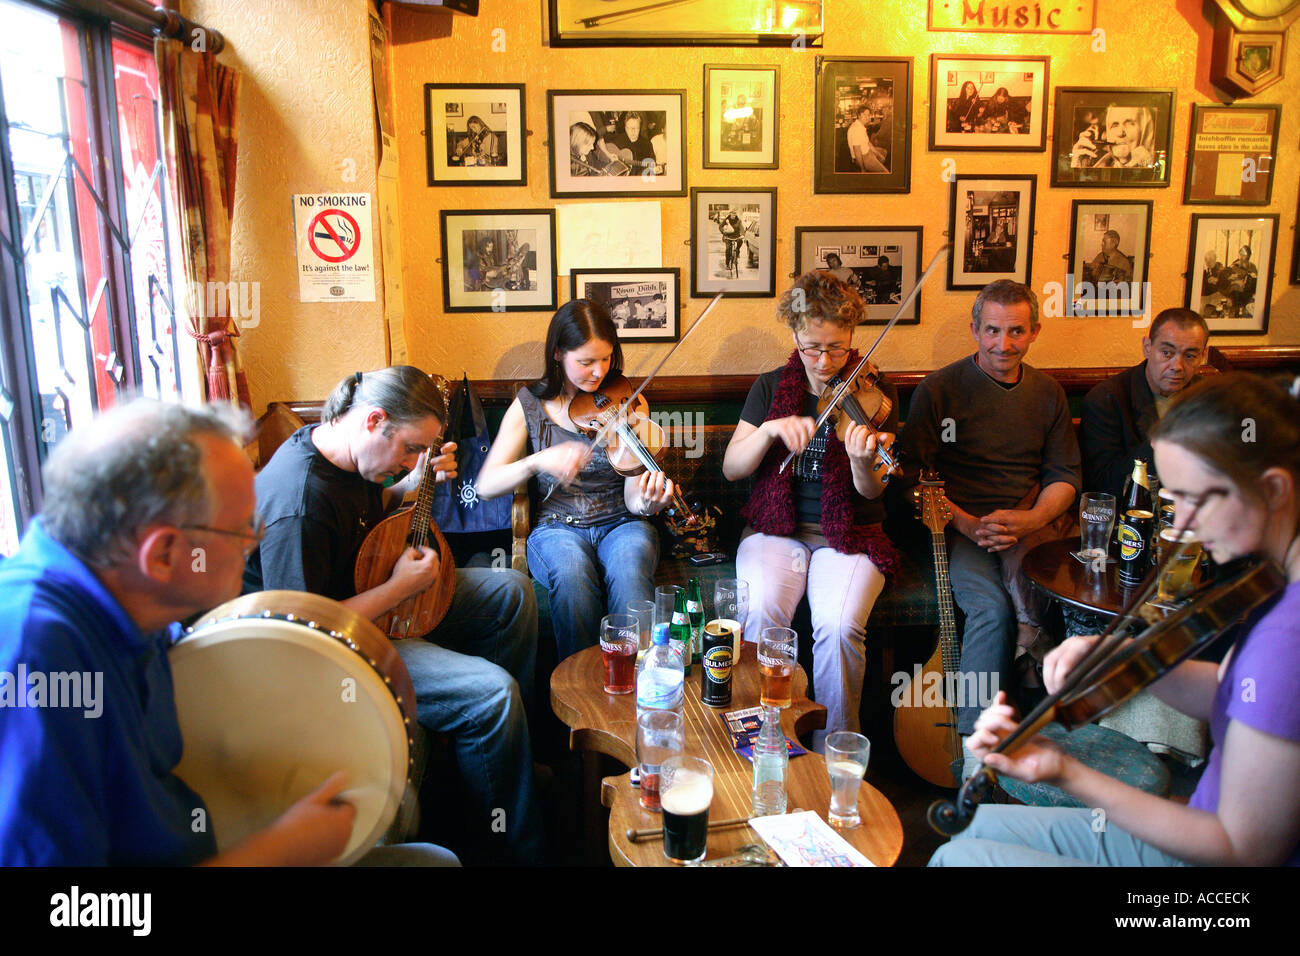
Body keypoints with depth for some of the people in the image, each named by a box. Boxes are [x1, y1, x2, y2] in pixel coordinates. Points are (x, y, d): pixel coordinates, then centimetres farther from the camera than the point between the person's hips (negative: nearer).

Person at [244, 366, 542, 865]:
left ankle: (513, 743, 24)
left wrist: (415, 483, 1)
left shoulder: (345, 453, -2)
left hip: (372, 595, 11)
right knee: (492, 692, -24)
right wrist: (400, 587, -24)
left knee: (512, 591, 10)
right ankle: (515, 847, -2)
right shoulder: (299, 503, -32)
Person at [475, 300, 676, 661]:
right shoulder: (530, 405, 1)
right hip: (557, 527, 0)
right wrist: (538, 461, -24)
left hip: (620, 524, 0)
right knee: (572, 570, -34)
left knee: (628, 568, -34)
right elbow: (486, 485, -6)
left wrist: (647, 502, -31)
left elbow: (632, 497, -6)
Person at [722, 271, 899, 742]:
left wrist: (862, 461, -31)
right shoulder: (771, 388, 6)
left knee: (840, 624, -28)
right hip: (777, 527, 1)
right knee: (762, 611, -28)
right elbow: (731, 468, 0)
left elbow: (871, 491, -8)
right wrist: (769, 430, -18)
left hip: (849, 533, -1)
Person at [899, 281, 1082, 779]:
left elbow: (1065, 477, 11)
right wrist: (968, 525, -16)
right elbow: (917, 479, -2)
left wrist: (1025, 521, -9)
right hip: (959, 527, -3)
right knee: (993, 607, -30)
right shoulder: (938, 390, -1)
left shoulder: (1048, 393, 13)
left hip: (1032, 522, 4)